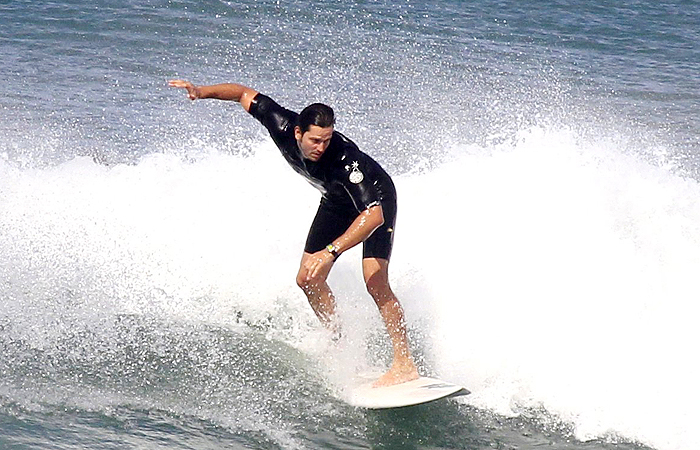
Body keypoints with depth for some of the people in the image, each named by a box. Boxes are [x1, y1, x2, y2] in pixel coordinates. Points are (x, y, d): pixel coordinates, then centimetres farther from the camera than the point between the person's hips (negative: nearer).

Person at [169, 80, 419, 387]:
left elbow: (374, 213, -50)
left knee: (375, 281, -23)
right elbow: (244, 94, -11)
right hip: (336, 200, 7)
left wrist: (331, 251, -57)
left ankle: (405, 364, -19)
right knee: (308, 280, 1)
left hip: (375, 199, -6)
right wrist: (201, 91, -24)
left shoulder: (345, 158, -43)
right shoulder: (281, 125, -28)